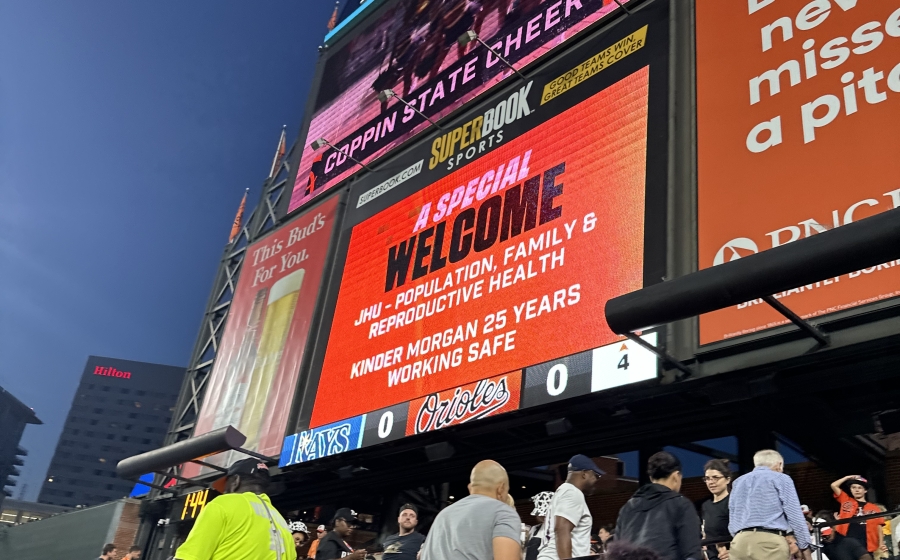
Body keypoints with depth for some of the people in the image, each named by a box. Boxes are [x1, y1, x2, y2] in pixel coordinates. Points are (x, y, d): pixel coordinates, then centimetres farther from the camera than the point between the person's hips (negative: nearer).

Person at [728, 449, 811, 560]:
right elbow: (795, 516, 1)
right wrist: (805, 547, 4)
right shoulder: (781, 479, 9)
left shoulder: (738, 482, 24)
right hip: (770, 542, -5)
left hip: (740, 543, 5)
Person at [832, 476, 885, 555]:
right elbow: (834, 485, 6)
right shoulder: (846, 501, 13)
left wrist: (881, 546, -2)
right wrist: (848, 477, 15)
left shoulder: (874, 508, 13)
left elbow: (879, 528, 10)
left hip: (867, 546, 1)